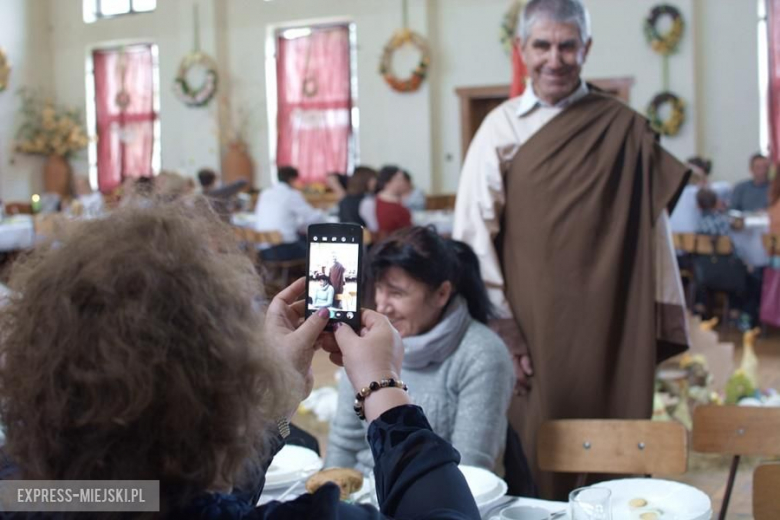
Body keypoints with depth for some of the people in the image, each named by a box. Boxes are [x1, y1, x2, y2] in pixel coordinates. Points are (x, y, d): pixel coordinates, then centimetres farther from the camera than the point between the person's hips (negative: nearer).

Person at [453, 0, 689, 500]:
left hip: (611, 326, 1)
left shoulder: (625, 129, 2)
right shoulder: (502, 127, 0)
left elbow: (650, 226, 4)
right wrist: (502, 330, -8)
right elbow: (473, 237, -3)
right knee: (535, 459, 6)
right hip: (532, 326, 0)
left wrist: (660, 322, 2)